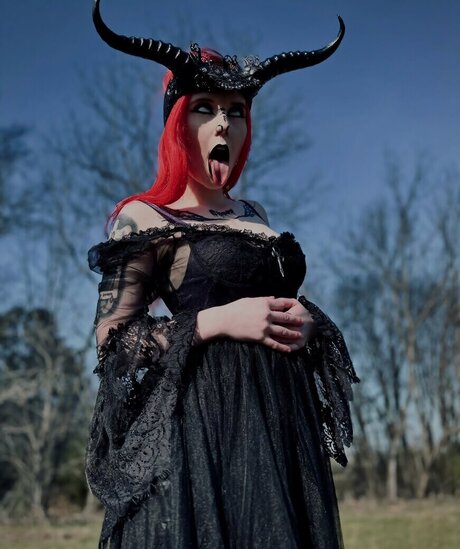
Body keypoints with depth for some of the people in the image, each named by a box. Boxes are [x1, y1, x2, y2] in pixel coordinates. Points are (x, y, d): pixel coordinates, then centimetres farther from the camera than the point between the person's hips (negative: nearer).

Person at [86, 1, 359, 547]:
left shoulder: (253, 216, 17)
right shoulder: (145, 219, -1)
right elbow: (111, 340, -7)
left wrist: (308, 320, 0)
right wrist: (218, 321, -17)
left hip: (283, 420, 6)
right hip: (204, 422, -6)